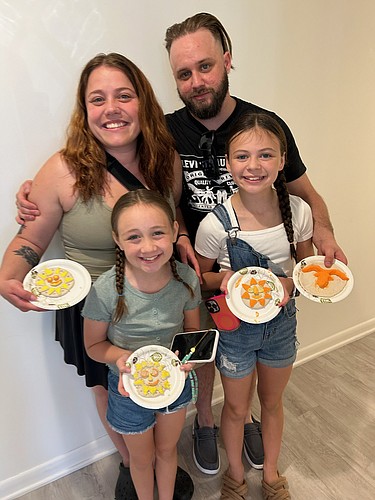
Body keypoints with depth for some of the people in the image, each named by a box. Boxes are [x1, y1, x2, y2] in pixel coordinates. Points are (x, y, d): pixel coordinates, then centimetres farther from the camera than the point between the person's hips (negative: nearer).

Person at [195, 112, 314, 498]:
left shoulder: (298, 211, -16)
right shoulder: (216, 225, -24)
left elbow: (307, 263, 1)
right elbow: (199, 278, -8)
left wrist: (292, 282, -20)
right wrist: (224, 279, -29)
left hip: (282, 321, 3)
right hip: (235, 326, -2)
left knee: (272, 401, 26)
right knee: (236, 408, 21)